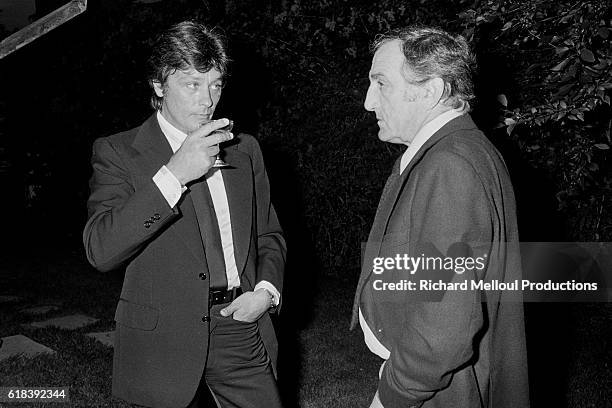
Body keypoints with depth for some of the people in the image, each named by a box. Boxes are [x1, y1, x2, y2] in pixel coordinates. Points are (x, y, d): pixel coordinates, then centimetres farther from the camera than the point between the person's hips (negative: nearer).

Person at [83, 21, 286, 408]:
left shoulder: (244, 149, 9)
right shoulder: (118, 152, -5)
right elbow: (100, 250, -19)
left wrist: (267, 290, -3)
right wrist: (173, 174, -25)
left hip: (242, 328, 4)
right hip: (164, 341, -3)